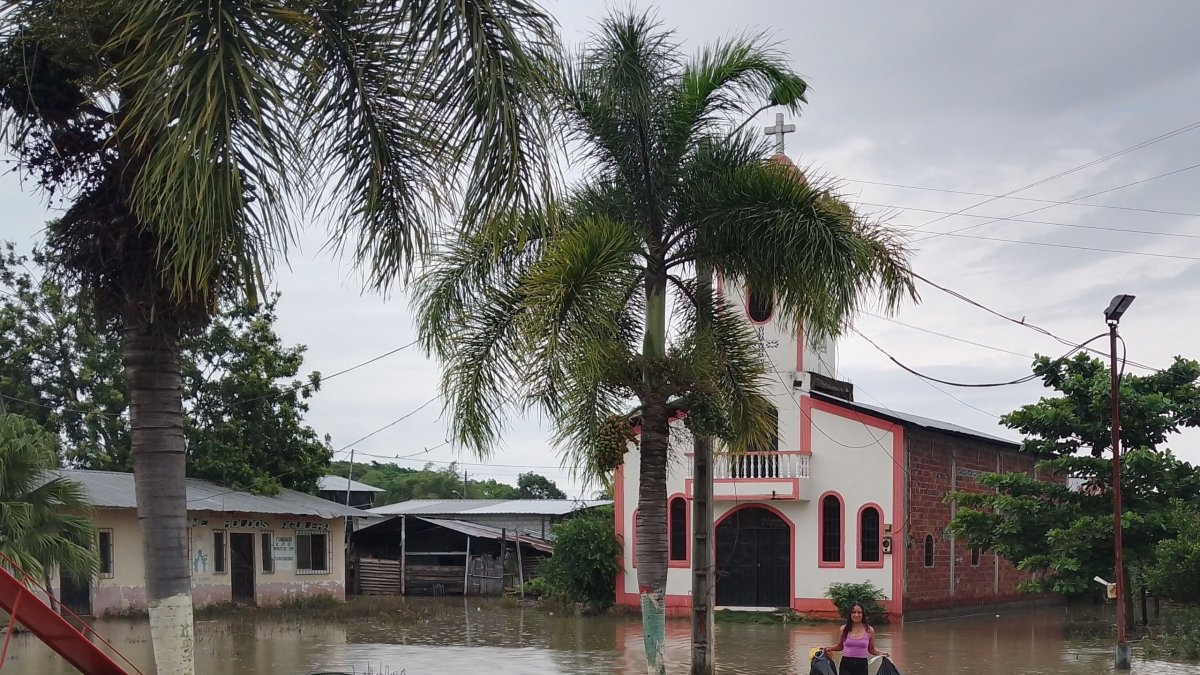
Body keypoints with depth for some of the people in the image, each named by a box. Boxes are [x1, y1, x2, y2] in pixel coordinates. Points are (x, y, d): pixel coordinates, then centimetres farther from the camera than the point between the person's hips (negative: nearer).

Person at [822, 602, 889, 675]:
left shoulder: (869, 630, 0)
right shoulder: (844, 629, 2)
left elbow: (871, 649, 12)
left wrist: (880, 653, -5)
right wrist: (829, 648, 2)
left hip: (862, 664, 0)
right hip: (846, 664, 0)